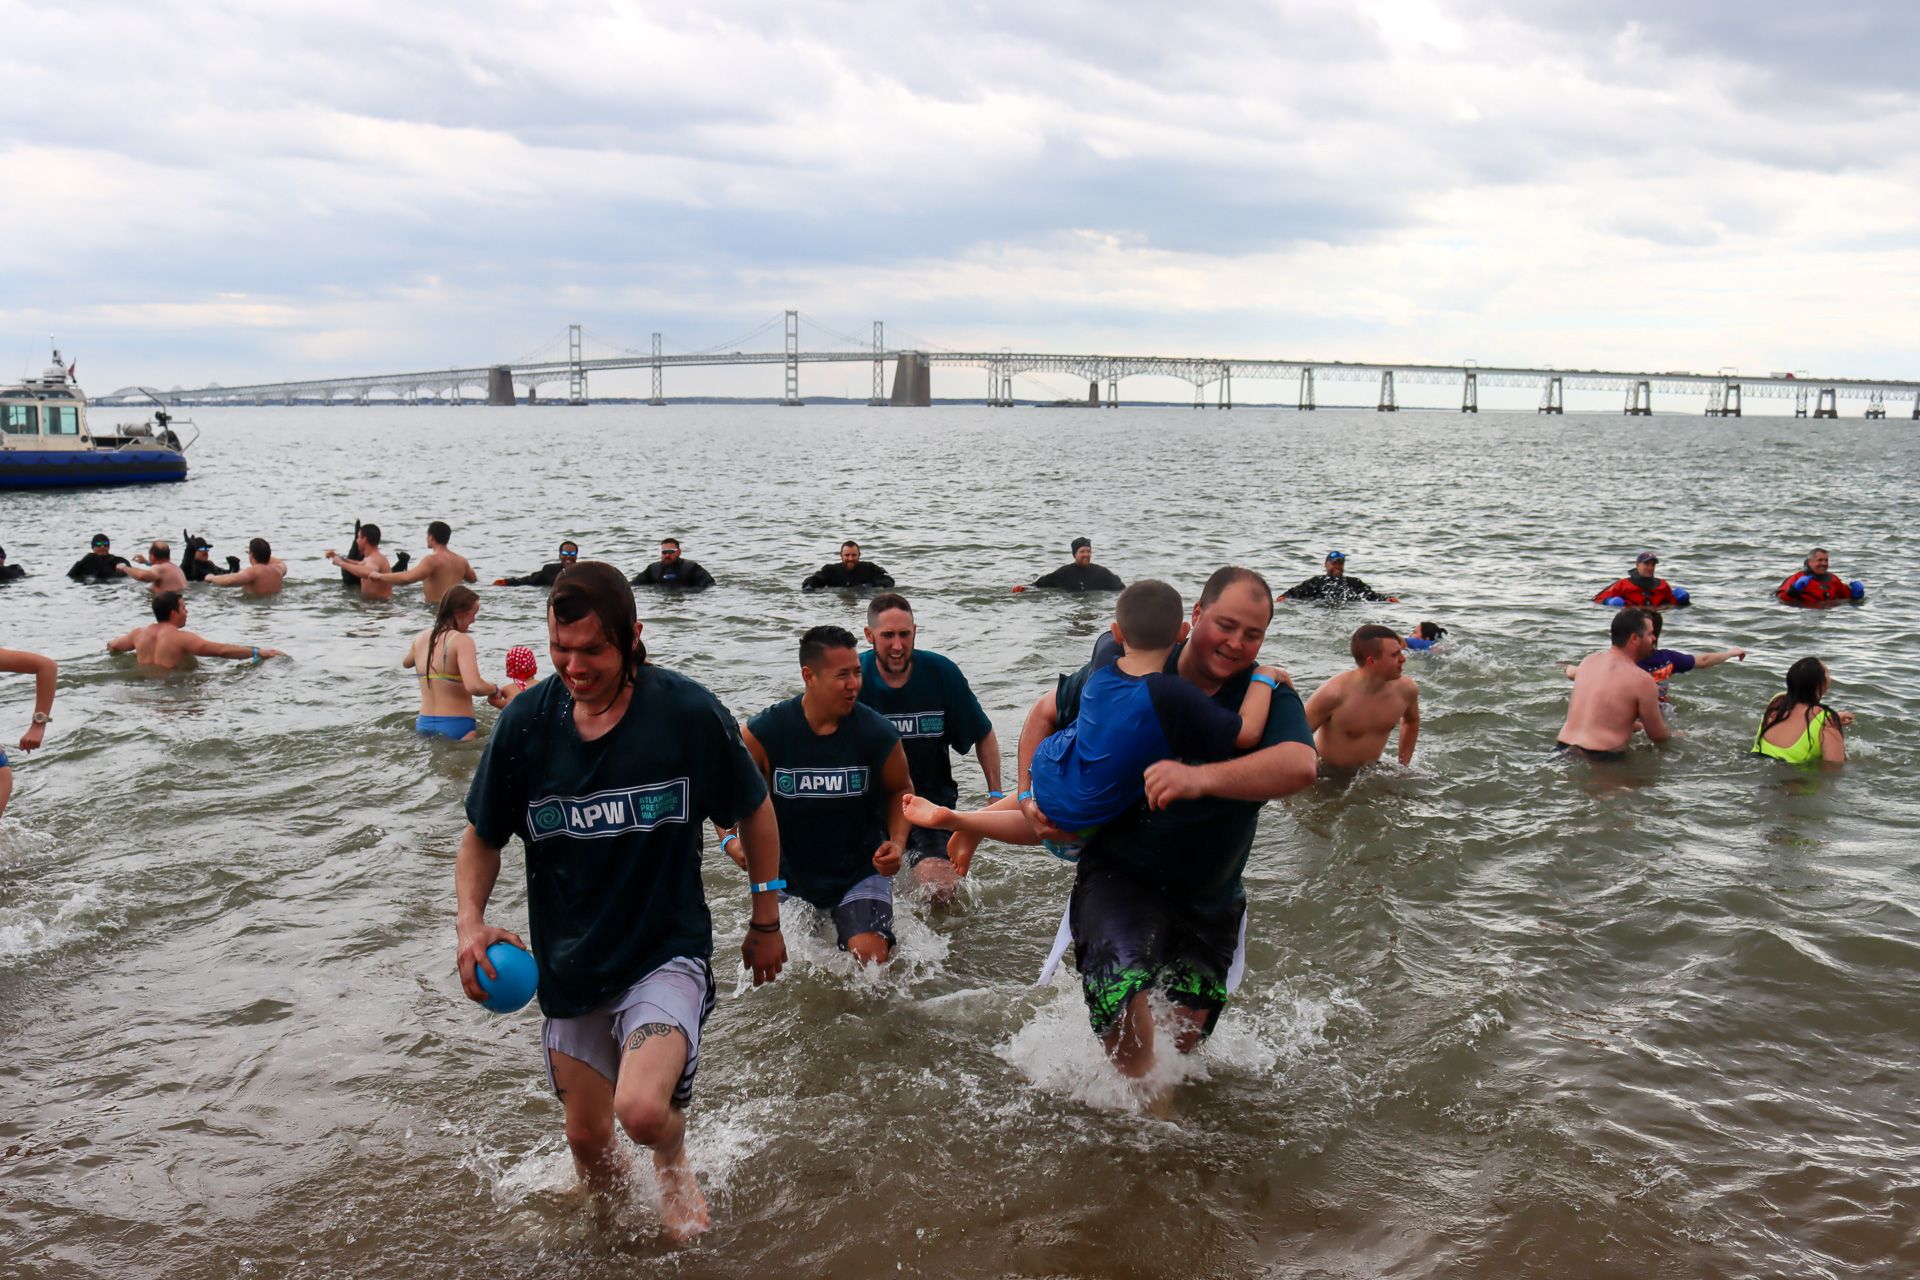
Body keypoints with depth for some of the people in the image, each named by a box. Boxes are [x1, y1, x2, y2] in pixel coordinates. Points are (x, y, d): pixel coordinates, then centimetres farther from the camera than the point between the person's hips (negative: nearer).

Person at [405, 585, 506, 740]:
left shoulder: (420, 638, 9)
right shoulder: (462, 640, -12)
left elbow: (406, 663, 33)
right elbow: (473, 686, -25)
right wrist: (495, 690, -6)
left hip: (424, 724, 7)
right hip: (456, 727, -7)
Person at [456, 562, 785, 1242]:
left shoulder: (688, 712, -16)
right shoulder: (524, 724, -9)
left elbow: (755, 812, -1)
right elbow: (482, 837, 5)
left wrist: (766, 921, 5)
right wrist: (469, 921, -13)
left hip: (667, 950, -4)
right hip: (570, 960, 4)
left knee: (643, 1111, -25)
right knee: (587, 1137, 16)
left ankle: (675, 1166, 14)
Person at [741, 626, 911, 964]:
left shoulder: (878, 733, -16)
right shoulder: (763, 733, -17)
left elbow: (900, 790, 3)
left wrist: (896, 843, -13)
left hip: (860, 871, -2)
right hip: (789, 875, 2)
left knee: (870, 955, -22)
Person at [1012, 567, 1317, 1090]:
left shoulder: (1268, 696, -13)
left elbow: (1300, 767, -36)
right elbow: (1045, 714, 7)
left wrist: (1201, 778, -49)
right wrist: (1030, 793, -6)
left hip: (1211, 893, 2)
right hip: (1118, 869, -2)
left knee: (1191, 1022, 10)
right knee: (1124, 989, -25)